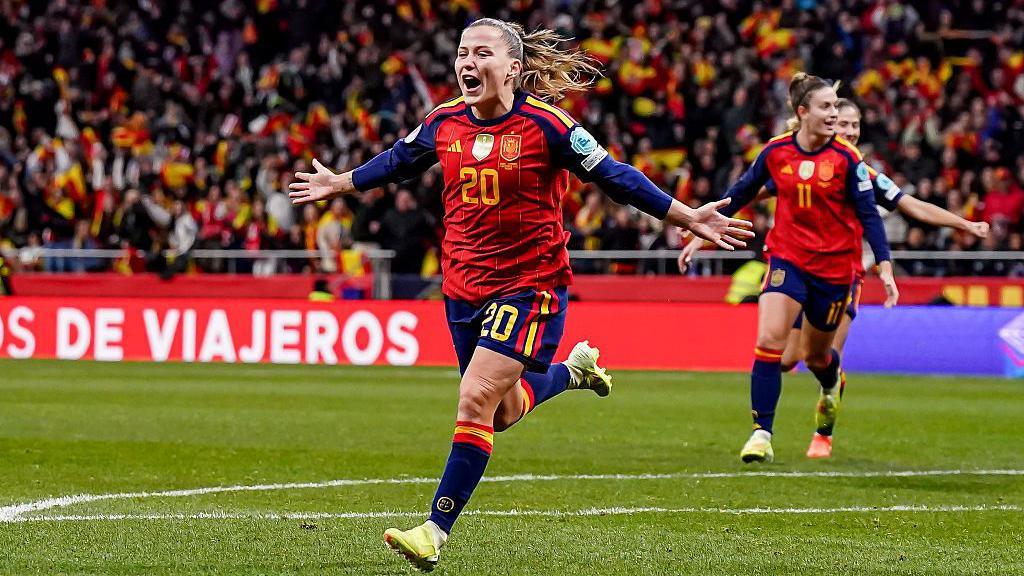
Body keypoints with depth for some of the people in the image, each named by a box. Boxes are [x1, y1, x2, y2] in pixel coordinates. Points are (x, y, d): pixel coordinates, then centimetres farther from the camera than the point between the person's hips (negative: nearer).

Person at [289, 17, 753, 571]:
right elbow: (396, 162, 21)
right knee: (502, 412, 16)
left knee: (477, 400, -17)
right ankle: (573, 369, 48)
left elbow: (613, 176, -8)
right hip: (463, 284, 6)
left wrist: (686, 216, -9)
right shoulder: (443, 124, 0)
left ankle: (435, 532, -11)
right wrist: (339, 184, 32)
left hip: (529, 282, -6)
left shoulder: (545, 125, -14)